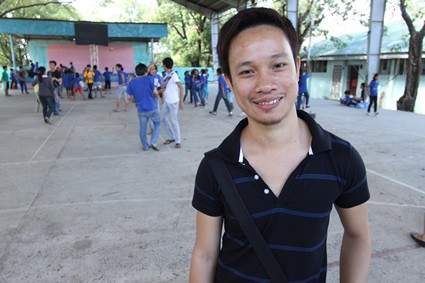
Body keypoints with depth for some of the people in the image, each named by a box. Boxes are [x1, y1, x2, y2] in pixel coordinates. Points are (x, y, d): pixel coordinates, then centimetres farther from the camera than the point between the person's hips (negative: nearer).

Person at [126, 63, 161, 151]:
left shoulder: (131, 82, 2)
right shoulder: (149, 79, -8)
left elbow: (129, 97, 5)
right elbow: (155, 92, -10)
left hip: (141, 110, 3)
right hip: (152, 108, -3)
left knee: (142, 128, 15)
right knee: (158, 124, 16)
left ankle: (145, 146, 25)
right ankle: (153, 143, 4)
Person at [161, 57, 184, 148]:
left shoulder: (173, 75, -13)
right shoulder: (167, 76, 12)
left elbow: (181, 88, -19)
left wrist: (181, 102, -21)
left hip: (173, 102, -9)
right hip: (166, 102, 9)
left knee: (174, 122, -4)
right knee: (164, 119, 12)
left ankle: (178, 141, 7)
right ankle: (171, 137, 25)